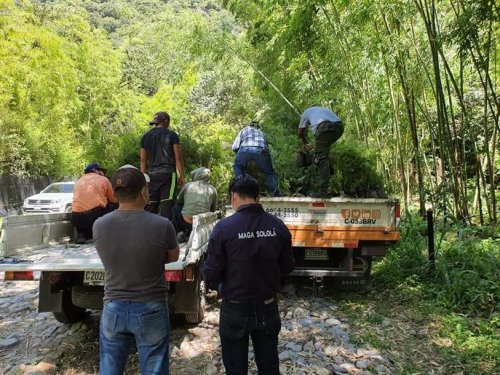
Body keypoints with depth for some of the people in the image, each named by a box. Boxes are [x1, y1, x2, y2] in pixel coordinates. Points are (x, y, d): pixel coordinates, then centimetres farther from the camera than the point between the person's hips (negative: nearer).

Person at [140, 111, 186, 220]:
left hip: (152, 175, 4)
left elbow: (143, 160, 12)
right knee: (166, 204, -5)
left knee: (151, 205, 9)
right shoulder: (172, 135, 0)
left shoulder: (146, 136, 11)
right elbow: (178, 158, -3)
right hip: (168, 173, -4)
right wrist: (181, 176, 2)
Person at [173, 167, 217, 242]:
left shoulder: (187, 186, 5)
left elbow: (179, 201, 21)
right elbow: (213, 210, 16)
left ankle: (180, 234, 21)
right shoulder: (212, 189, 7)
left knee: (176, 207, 27)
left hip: (186, 223, -1)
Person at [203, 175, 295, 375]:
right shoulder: (278, 226, -9)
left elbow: (212, 273, -15)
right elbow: (288, 267, 1)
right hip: (267, 306, 3)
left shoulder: (224, 227, -20)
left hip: (235, 308, -3)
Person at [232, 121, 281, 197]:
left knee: (237, 167, 26)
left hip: (246, 149, -1)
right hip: (261, 150, 2)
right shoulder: (261, 133, 41)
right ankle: (276, 194, 8)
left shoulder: (244, 130, 34)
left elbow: (234, 147, 26)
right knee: (269, 172, 19)